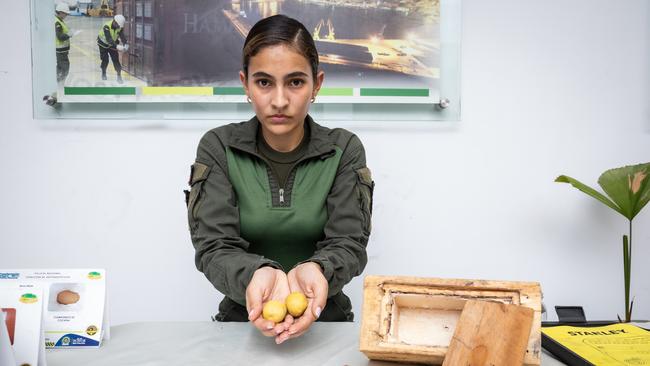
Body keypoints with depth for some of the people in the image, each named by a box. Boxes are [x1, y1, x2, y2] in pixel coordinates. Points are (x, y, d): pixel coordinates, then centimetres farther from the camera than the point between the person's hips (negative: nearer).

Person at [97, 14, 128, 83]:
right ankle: (103, 73, 24)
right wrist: (116, 46, -58)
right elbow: (109, 39, -45)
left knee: (116, 59, -7)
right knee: (105, 60, -1)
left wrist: (126, 44, -44)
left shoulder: (120, 27, -19)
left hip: (112, 43, 4)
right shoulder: (106, 26, -36)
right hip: (103, 43, -3)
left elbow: (122, 36, -26)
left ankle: (119, 76, -5)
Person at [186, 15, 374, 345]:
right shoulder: (218, 148, -3)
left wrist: (314, 271, -29)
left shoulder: (343, 150, -3)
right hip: (245, 319, 1)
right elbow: (214, 248, -9)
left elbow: (349, 243, -7)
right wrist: (257, 275, -30)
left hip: (324, 320, 0)